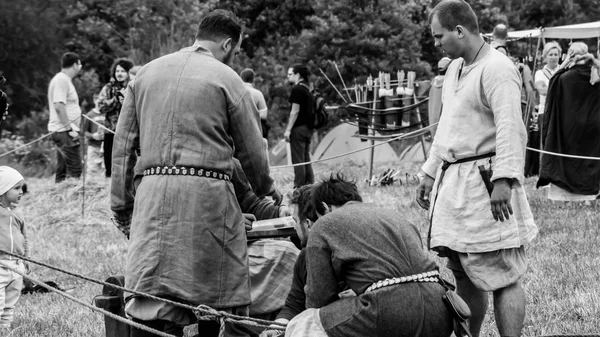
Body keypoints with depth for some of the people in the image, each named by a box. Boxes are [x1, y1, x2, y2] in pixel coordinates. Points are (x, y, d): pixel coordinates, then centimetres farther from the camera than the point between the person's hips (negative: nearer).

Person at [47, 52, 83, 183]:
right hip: (64, 131, -10)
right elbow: (59, 106, -21)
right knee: (74, 169, -14)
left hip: (63, 131, 10)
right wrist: (69, 129, -20)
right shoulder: (62, 80, -13)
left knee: (62, 170, 12)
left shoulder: (64, 79, 18)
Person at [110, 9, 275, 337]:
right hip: (207, 193, -3)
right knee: (221, 305, 5)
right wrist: (266, 189, 28)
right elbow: (252, 152, 9)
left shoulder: (146, 73, 16)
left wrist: (121, 205, 20)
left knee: (151, 306, -2)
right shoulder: (227, 79, 3)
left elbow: (123, 146, 16)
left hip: (152, 192, 4)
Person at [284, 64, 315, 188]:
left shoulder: (297, 89, -11)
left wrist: (288, 130, -15)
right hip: (308, 128, 9)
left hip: (299, 128, -9)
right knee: (306, 159, 12)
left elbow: (295, 111, -16)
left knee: (298, 160, -6)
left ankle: (299, 187, -7)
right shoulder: (307, 89, 15)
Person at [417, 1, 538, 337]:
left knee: (502, 277, -6)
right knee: (464, 274, 14)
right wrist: (429, 173, 28)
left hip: (484, 181, -9)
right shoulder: (455, 69, 17)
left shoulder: (497, 68, -13)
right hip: (453, 183, 9)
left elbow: (510, 129, -22)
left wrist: (504, 179, -30)